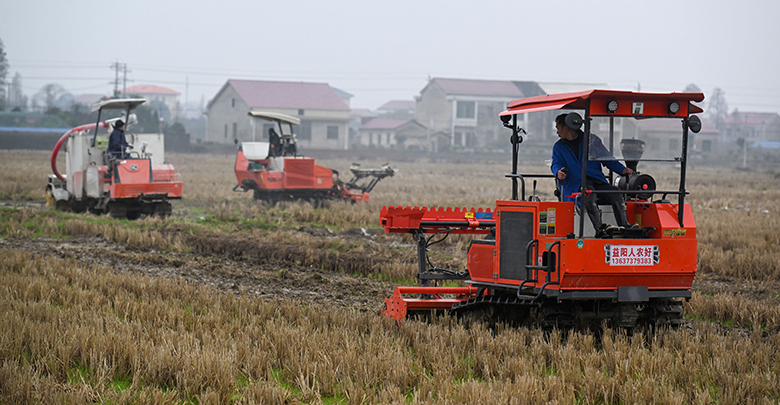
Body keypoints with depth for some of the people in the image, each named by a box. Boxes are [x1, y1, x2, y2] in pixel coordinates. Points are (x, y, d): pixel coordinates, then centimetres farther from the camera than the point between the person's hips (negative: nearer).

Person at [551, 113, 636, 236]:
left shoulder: (592, 140, 17)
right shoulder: (558, 147, 19)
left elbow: (607, 159, 17)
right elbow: (556, 164, 3)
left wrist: (622, 170, 2)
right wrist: (558, 172, -23)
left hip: (597, 180, 2)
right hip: (576, 184, -2)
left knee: (616, 193, -25)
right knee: (589, 194, -36)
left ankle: (624, 225, -34)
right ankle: (599, 228, -51)